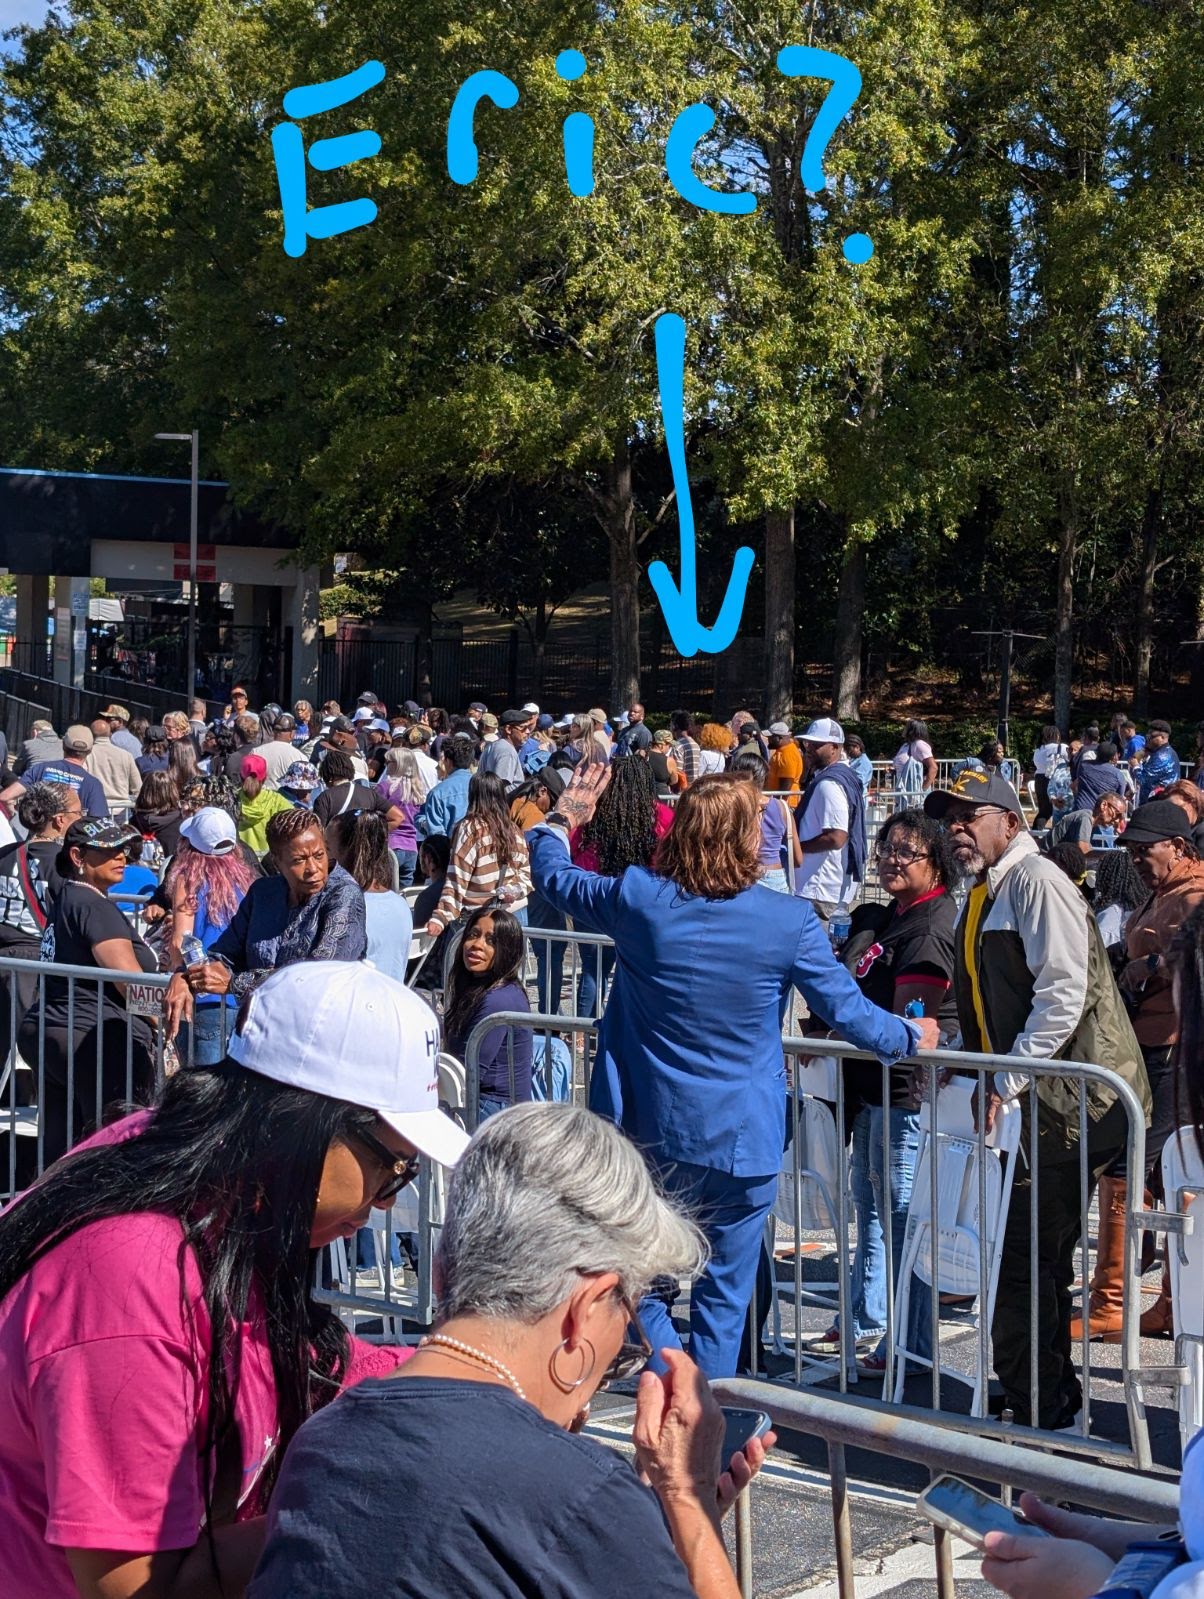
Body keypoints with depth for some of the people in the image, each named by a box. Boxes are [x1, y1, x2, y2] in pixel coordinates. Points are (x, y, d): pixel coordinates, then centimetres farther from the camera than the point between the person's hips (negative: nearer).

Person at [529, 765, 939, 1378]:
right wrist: (910, 1036, 15)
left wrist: (561, 822, 28)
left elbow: (554, 878, 9)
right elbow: (849, 1011, -4)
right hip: (742, 1140, -1)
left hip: (649, 1130, 1)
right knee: (723, 1295, 12)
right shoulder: (789, 920, -14)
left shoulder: (638, 897, -10)